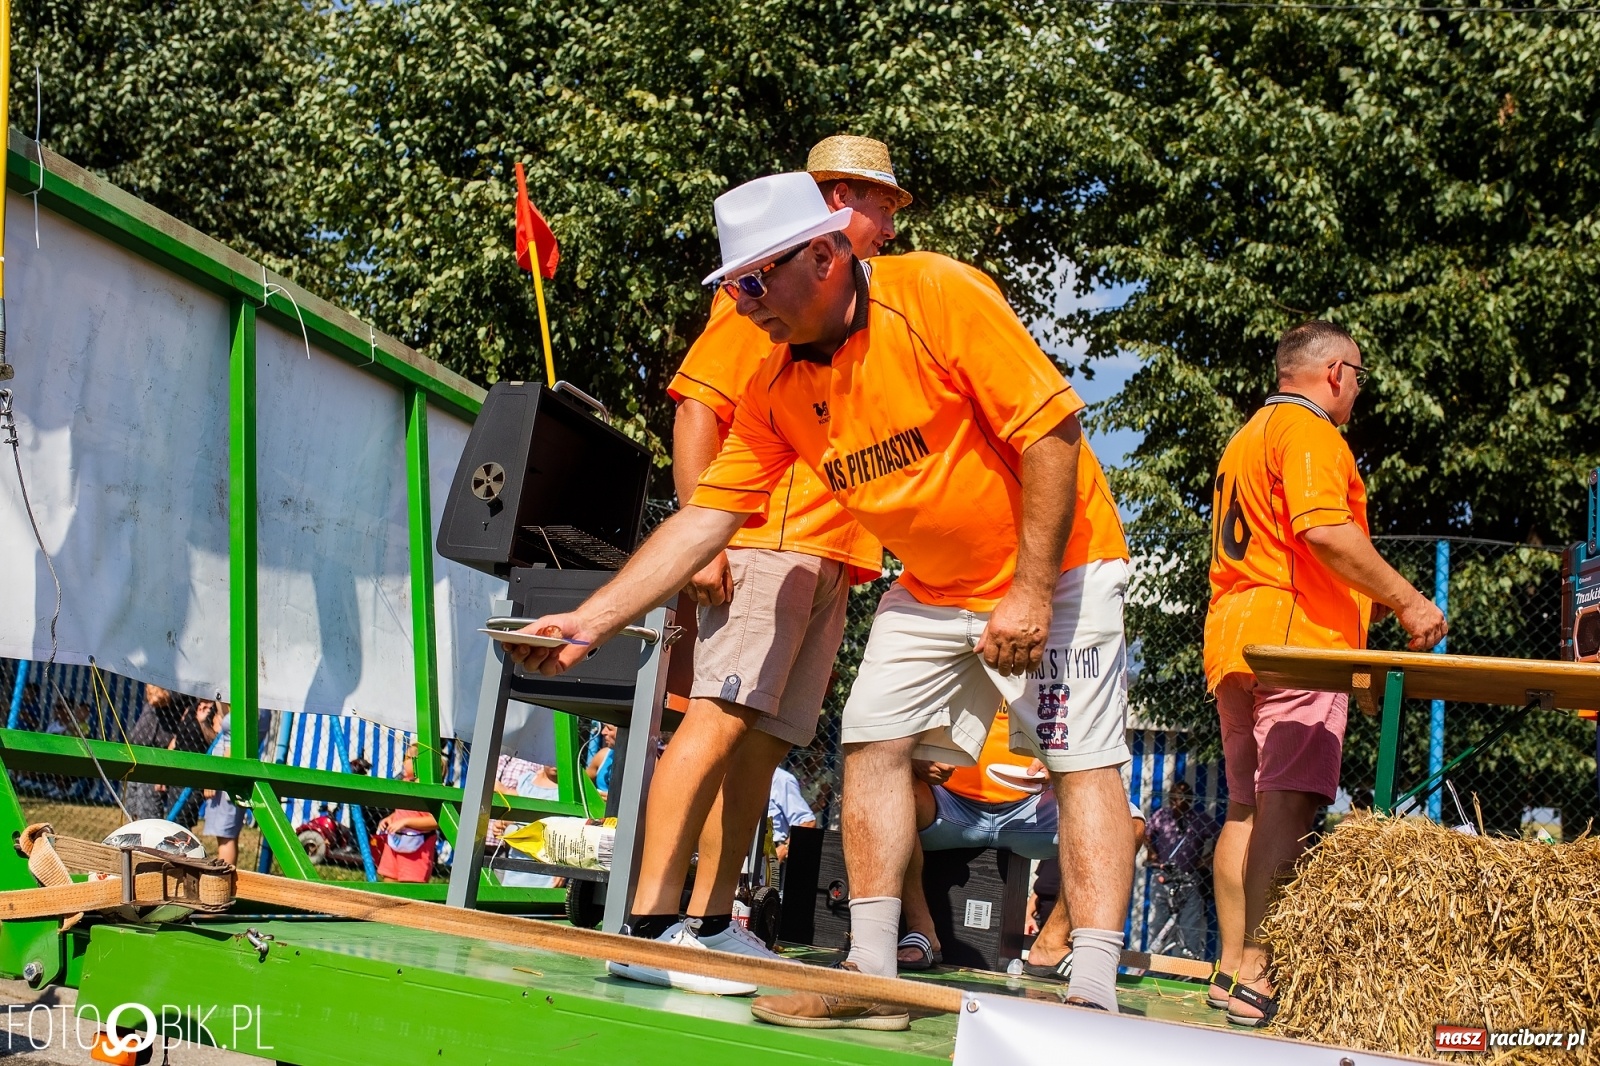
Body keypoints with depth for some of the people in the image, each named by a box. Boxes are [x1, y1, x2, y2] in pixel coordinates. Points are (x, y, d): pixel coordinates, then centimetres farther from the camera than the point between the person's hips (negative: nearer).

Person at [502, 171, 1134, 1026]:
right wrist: (590, 619, -13)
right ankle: (871, 976, 5)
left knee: (1082, 760, -12)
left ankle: (1093, 996, -14)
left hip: (1051, 566, -7)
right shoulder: (776, 388, -6)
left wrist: (1029, 591, -25)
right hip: (932, 586, 7)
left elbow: (1051, 428, -24)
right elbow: (704, 515, -5)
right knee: (874, 741, 0)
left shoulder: (937, 295, -24)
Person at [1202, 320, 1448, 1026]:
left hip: (1232, 641, 10)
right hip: (1296, 637, -10)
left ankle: (1231, 968, 11)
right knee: (1286, 808, -14)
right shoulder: (1307, 430, -5)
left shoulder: (1245, 438, 25)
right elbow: (1326, 531, -20)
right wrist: (1406, 601, -14)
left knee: (1246, 808, 10)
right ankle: (1257, 978, -19)